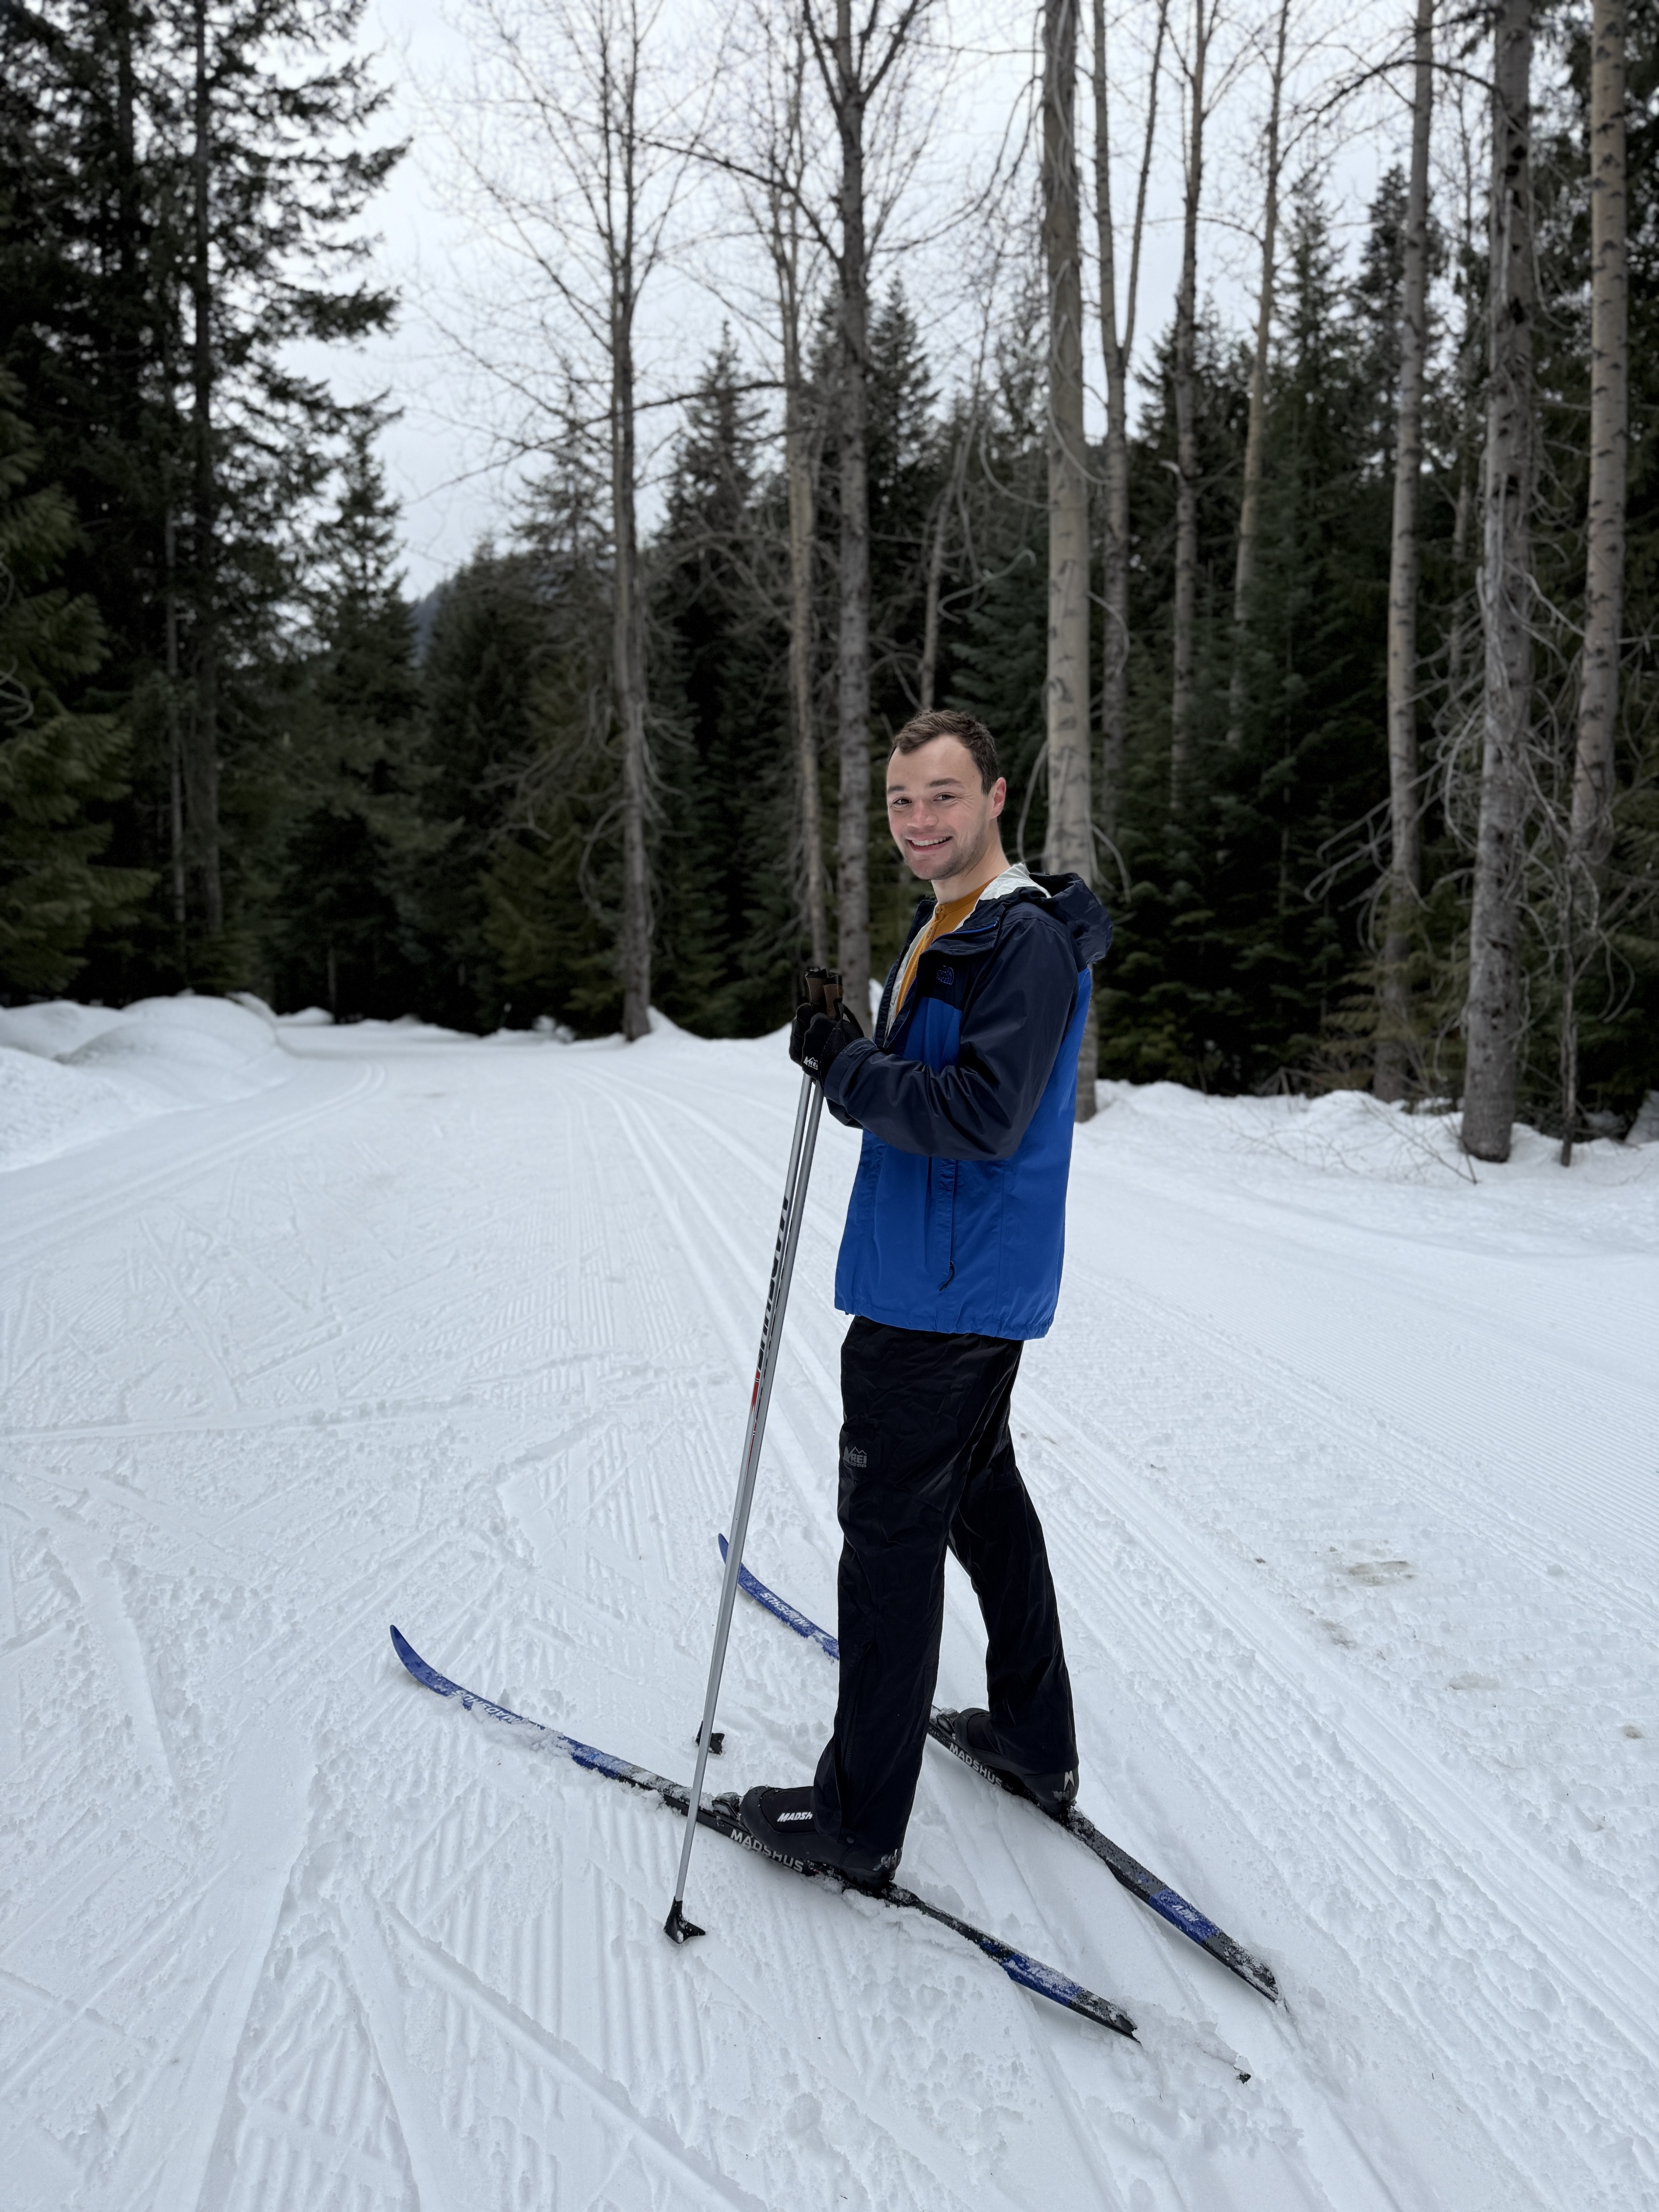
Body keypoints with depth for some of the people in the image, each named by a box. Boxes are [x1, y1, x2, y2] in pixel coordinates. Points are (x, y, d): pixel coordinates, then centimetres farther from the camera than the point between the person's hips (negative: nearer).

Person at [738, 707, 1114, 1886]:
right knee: (983, 1497, 20)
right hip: (968, 1287, 11)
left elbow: (983, 1116, -27)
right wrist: (853, 1057, 3)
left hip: (942, 1296, -11)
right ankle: (1038, 1741, 36)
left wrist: (850, 1069, -20)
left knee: (891, 1535, -2)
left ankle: (861, 1819, 11)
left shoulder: (1026, 940, -18)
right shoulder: (947, 929, 15)